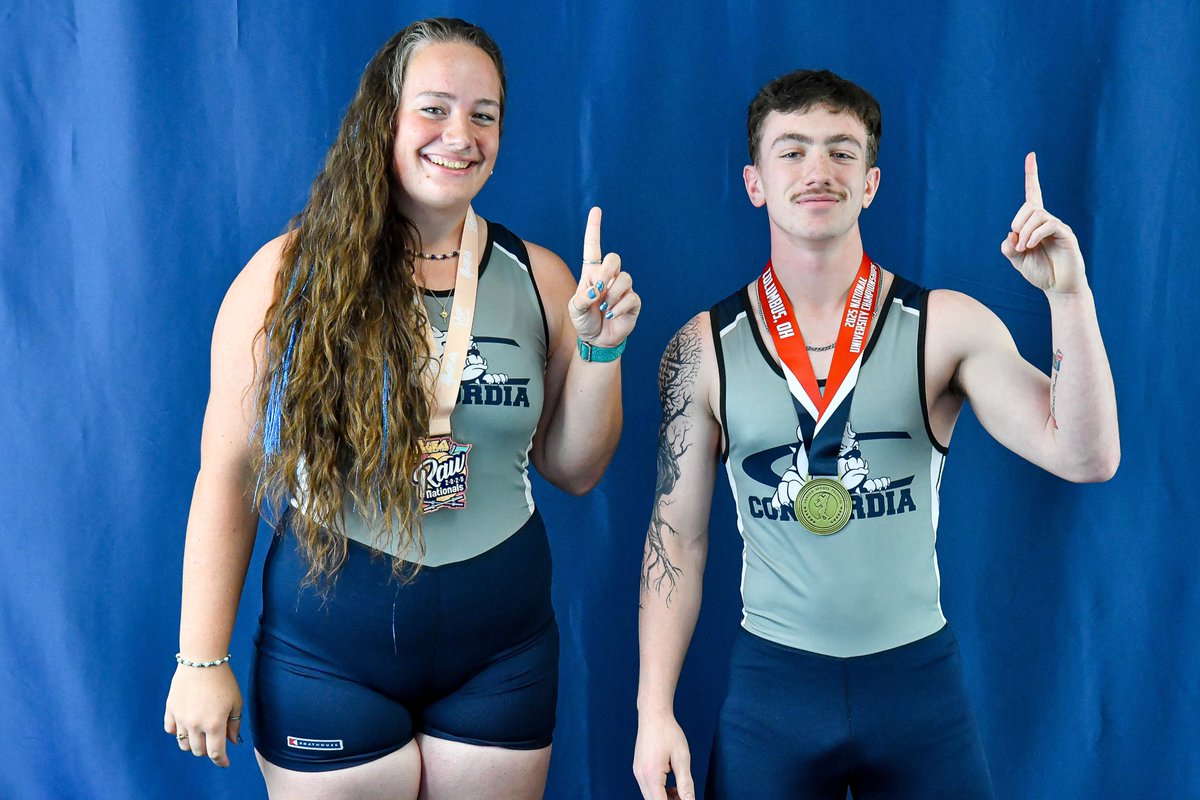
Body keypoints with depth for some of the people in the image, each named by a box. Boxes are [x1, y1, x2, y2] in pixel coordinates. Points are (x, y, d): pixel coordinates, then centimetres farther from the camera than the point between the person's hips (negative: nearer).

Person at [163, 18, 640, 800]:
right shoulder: (288, 273, -7)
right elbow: (228, 474, -6)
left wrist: (598, 348, -8)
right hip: (326, 649, -2)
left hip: (501, 650, 3)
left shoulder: (538, 278, 1)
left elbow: (574, 469, 7)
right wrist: (202, 659, -6)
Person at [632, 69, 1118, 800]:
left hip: (920, 678, 0)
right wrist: (654, 710, -2)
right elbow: (677, 537, 1)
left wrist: (1069, 294, -24)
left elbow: (1086, 458, -14)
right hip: (770, 682, 0)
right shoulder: (706, 348, -3)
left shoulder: (948, 326, -5)